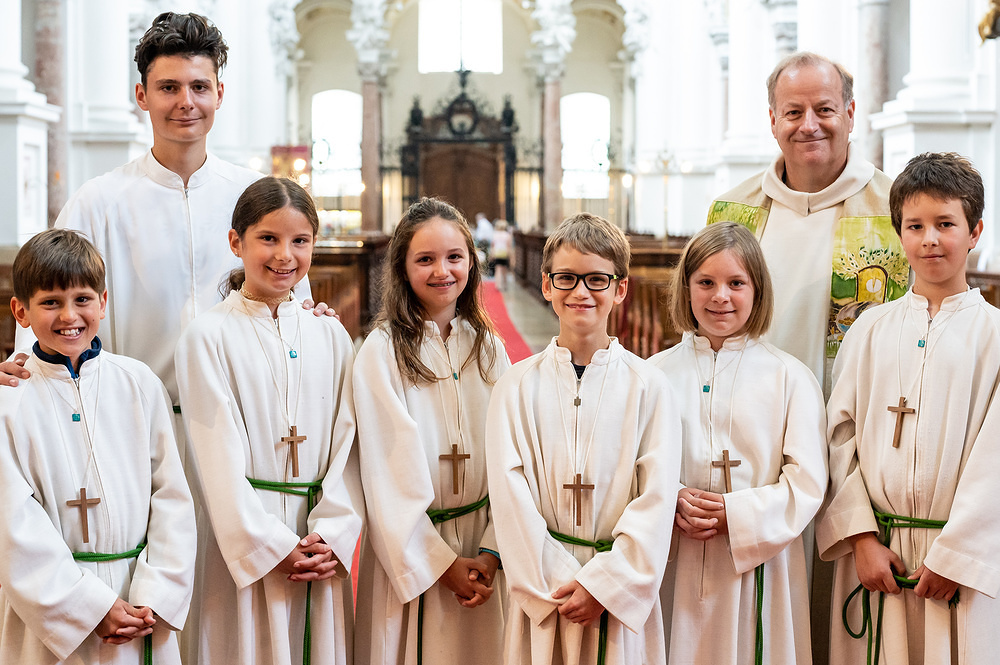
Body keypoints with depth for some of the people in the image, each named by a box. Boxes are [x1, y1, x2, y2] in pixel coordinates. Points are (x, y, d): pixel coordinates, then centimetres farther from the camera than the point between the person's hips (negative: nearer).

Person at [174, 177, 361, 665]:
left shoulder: (330, 336, 8)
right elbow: (219, 458, -9)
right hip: (243, 543, -3)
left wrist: (332, 536, -8)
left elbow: (346, 443, 4)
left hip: (322, 548, 4)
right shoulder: (208, 336, -4)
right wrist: (273, 546, -13)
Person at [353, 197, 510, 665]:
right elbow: (390, 473, -11)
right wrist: (443, 564, -11)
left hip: (482, 546, 4)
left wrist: (492, 552, -7)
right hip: (410, 551, -4)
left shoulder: (488, 349, 5)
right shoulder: (382, 351, -9)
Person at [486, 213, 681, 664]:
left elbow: (657, 499, -5)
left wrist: (605, 584, -11)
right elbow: (510, 496, -4)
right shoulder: (516, 388, 1)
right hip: (541, 591, 1)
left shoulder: (646, 386, -1)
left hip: (622, 598, 0)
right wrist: (557, 586, -11)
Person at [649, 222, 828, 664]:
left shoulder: (790, 377, 1)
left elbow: (807, 482, -4)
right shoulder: (656, 374, 6)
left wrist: (737, 516, -15)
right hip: (674, 570, 1)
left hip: (758, 566, -1)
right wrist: (671, 503, -14)